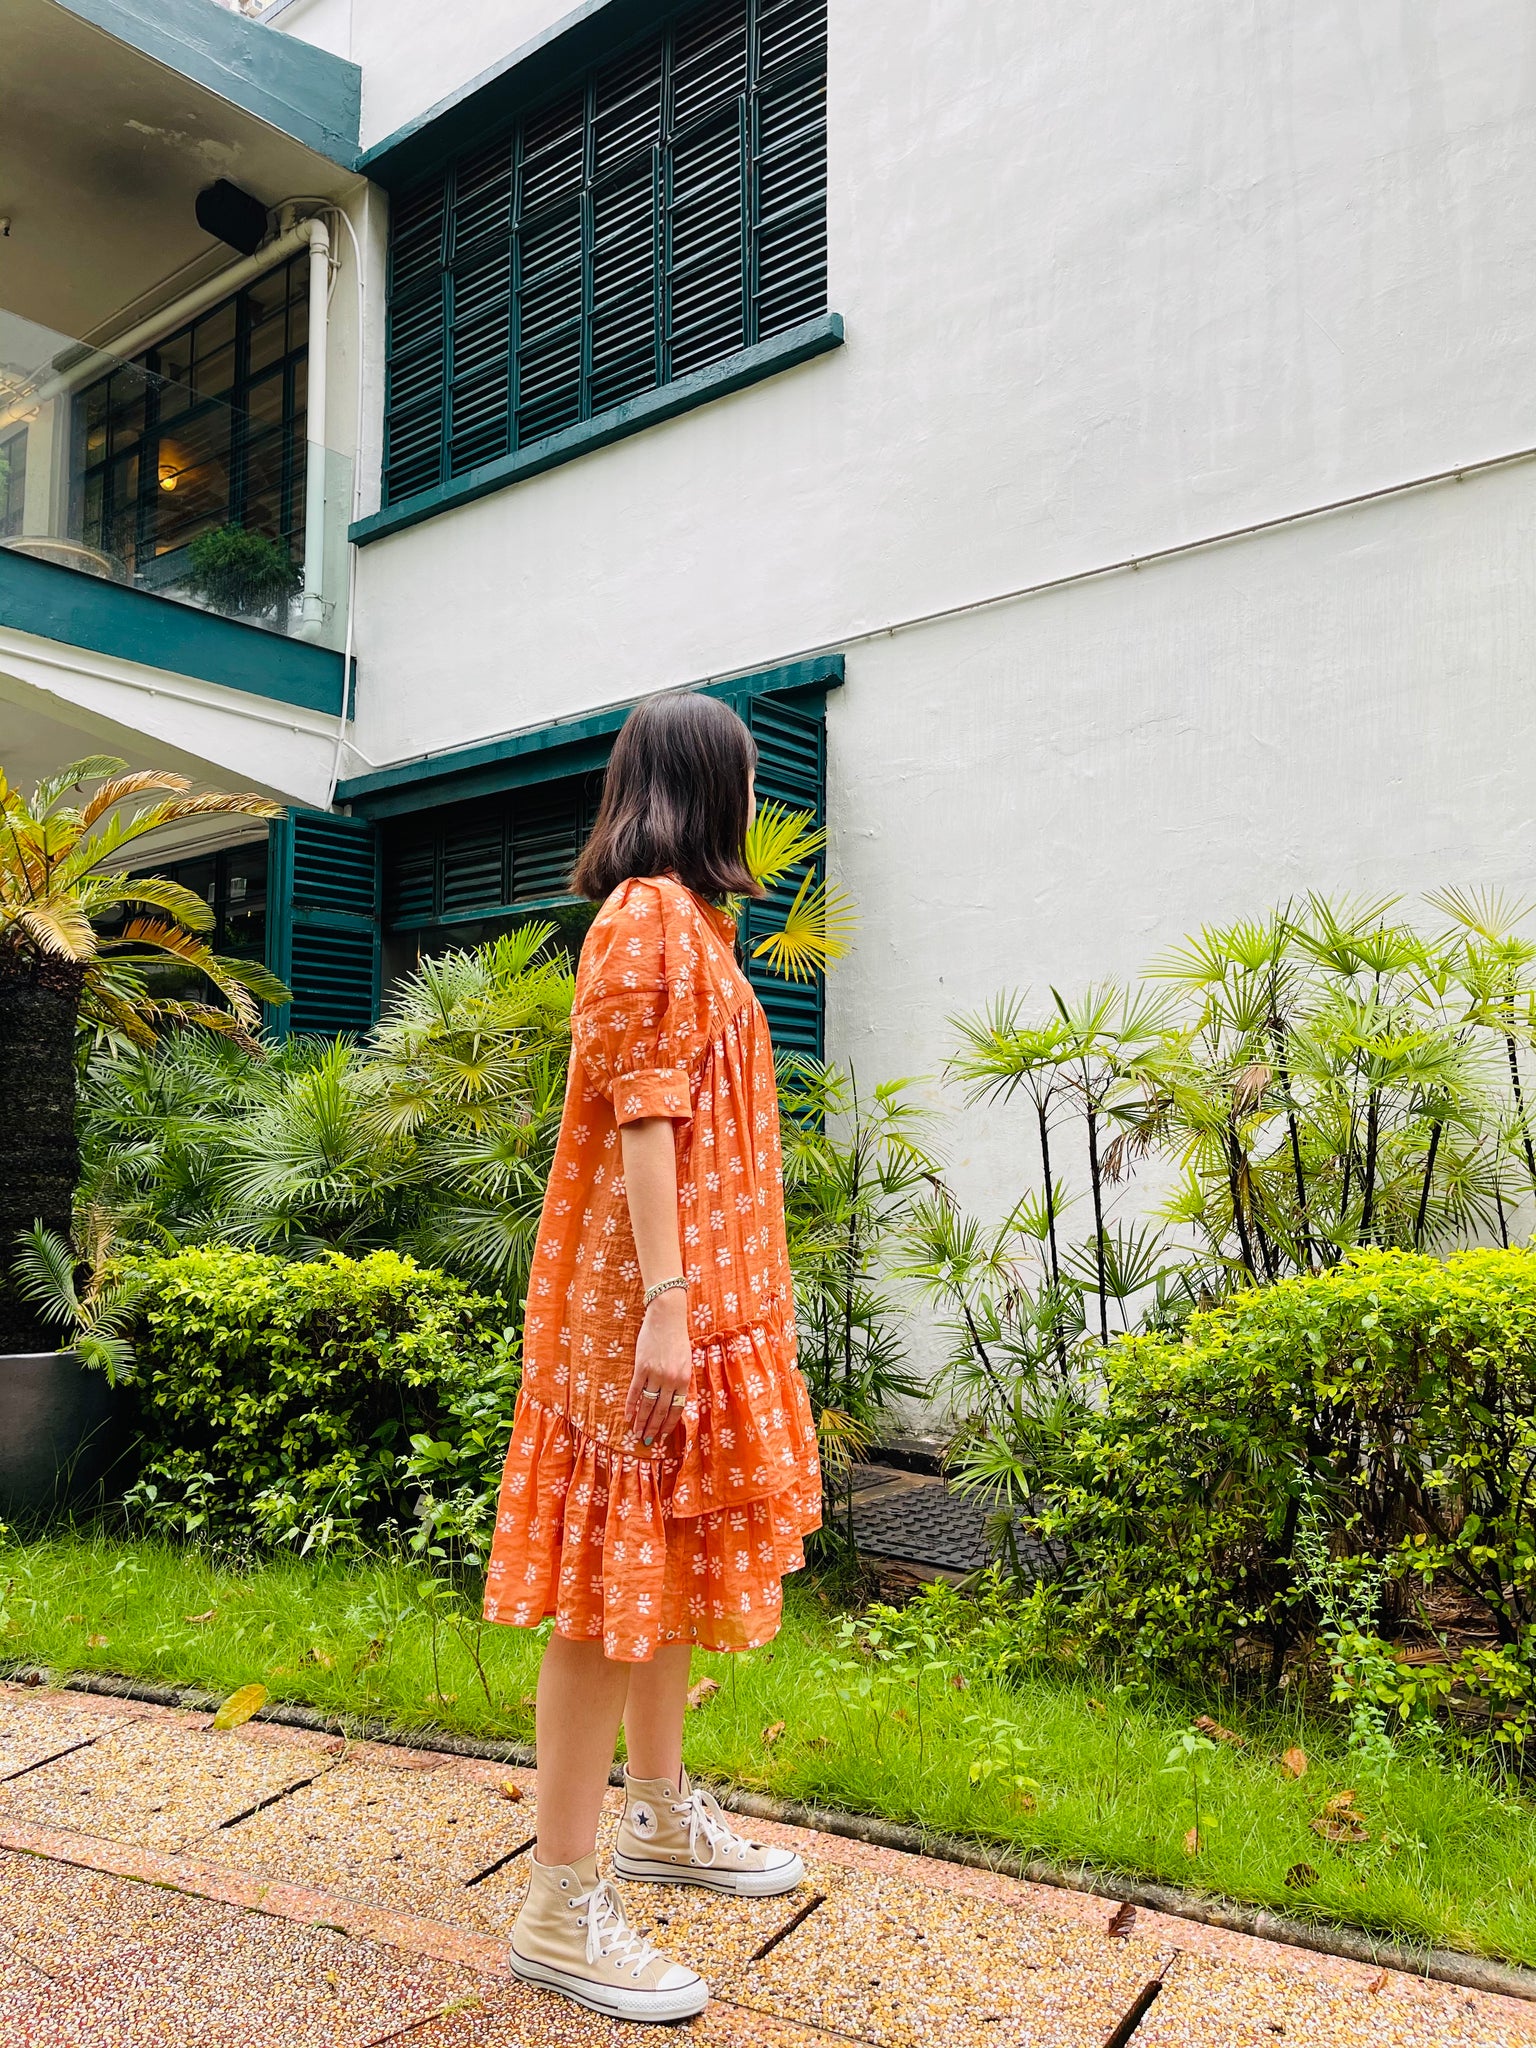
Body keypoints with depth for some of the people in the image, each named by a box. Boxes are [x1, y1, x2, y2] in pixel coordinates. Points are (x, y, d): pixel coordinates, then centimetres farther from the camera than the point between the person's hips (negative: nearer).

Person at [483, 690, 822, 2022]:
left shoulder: (682, 919, 20)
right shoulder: (655, 916, -11)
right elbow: (643, 1117, -19)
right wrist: (663, 1307, -23)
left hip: (698, 1292, 10)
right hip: (649, 1296, -10)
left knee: (670, 1566, 18)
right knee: (618, 1580, -4)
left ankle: (664, 1817, 33)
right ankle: (562, 1909, 7)